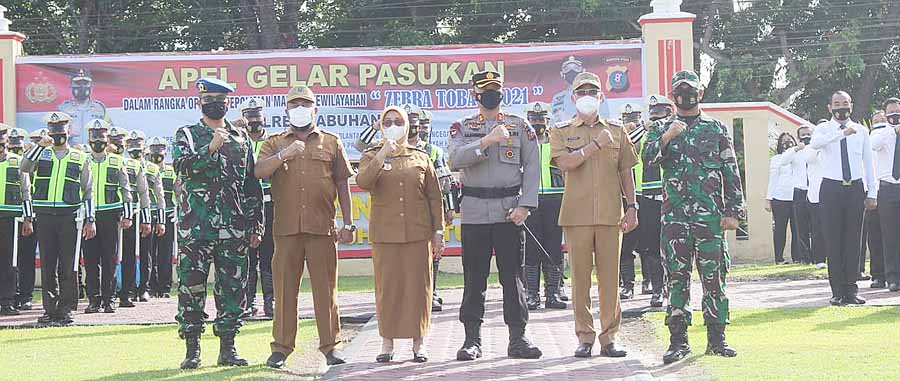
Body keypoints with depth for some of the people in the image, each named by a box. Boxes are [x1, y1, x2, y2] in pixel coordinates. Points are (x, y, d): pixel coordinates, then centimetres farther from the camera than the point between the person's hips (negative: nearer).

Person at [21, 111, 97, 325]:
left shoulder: (80, 158, 9)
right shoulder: (41, 154, 10)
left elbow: (88, 191, 9)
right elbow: (24, 168, -11)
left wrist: (90, 220, 3)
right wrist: (40, 145, -19)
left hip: (70, 217, -1)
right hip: (44, 217, 1)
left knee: (68, 266, -2)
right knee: (47, 265, 3)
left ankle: (66, 309, 3)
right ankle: (50, 309, 9)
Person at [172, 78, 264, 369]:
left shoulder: (242, 138, 14)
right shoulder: (186, 135, 6)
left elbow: (252, 184, 14)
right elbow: (182, 166, -13)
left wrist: (256, 224, 9)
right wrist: (210, 148, -24)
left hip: (234, 227, 3)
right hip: (195, 225, -2)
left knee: (233, 287, 4)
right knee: (192, 285, -1)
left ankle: (227, 347, 12)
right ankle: (192, 349, 6)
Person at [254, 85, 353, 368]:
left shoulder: (331, 143, 13)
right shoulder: (274, 143, 14)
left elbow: (342, 185, 11)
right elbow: (260, 172, -4)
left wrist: (348, 224, 5)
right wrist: (283, 155, -20)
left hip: (322, 228, -1)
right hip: (286, 228, 1)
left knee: (325, 287, 0)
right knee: (284, 287, 3)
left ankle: (330, 345, 6)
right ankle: (281, 347, 9)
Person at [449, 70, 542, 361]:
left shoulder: (520, 126, 8)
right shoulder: (462, 127, 8)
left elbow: (532, 168, 2)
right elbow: (456, 160, -11)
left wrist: (525, 205, -9)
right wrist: (487, 141, -22)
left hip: (509, 211, 0)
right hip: (474, 213, 0)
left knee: (513, 275, 1)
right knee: (474, 277, 2)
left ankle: (518, 338, 6)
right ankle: (472, 339, 8)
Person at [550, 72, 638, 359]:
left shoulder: (616, 130, 13)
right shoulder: (561, 132, 8)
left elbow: (626, 171, 14)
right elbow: (565, 163, -11)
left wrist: (631, 206, 6)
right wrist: (597, 144, -12)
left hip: (610, 215, 1)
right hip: (576, 214, -1)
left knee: (610, 276, 1)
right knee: (580, 277, 1)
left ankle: (610, 336, 7)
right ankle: (585, 337, 8)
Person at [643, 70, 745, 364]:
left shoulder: (717, 129, 9)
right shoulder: (662, 129, 11)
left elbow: (731, 173, 7)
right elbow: (648, 157, -6)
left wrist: (733, 211, 0)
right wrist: (666, 137, -22)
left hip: (710, 216, -1)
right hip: (674, 216, 1)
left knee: (714, 276, 0)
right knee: (677, 277, 1)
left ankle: (717, 338, 8)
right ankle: (678, 340, 5)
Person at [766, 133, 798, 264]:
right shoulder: (776, 159, 10)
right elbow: (772, 180, 7)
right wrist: (768, 199, 2)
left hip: (796, 198, 2)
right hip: (780, 199, -2)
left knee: (797, 229, -2)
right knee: (780, 229, -1)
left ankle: (796, 257, 3)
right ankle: (779, 259, 2)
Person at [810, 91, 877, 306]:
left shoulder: (860, 131, 8)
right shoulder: (824, 129, 1)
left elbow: (868, 163, 10)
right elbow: (815, 143, -24)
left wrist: (872, 193, 6)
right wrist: (842, 133, -32)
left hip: (856, 188, 2)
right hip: (831, 189, -2)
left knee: (853, 240, 3)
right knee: (833, 241, -2)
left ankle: (851, 290, 8)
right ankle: (838, 291, 2)